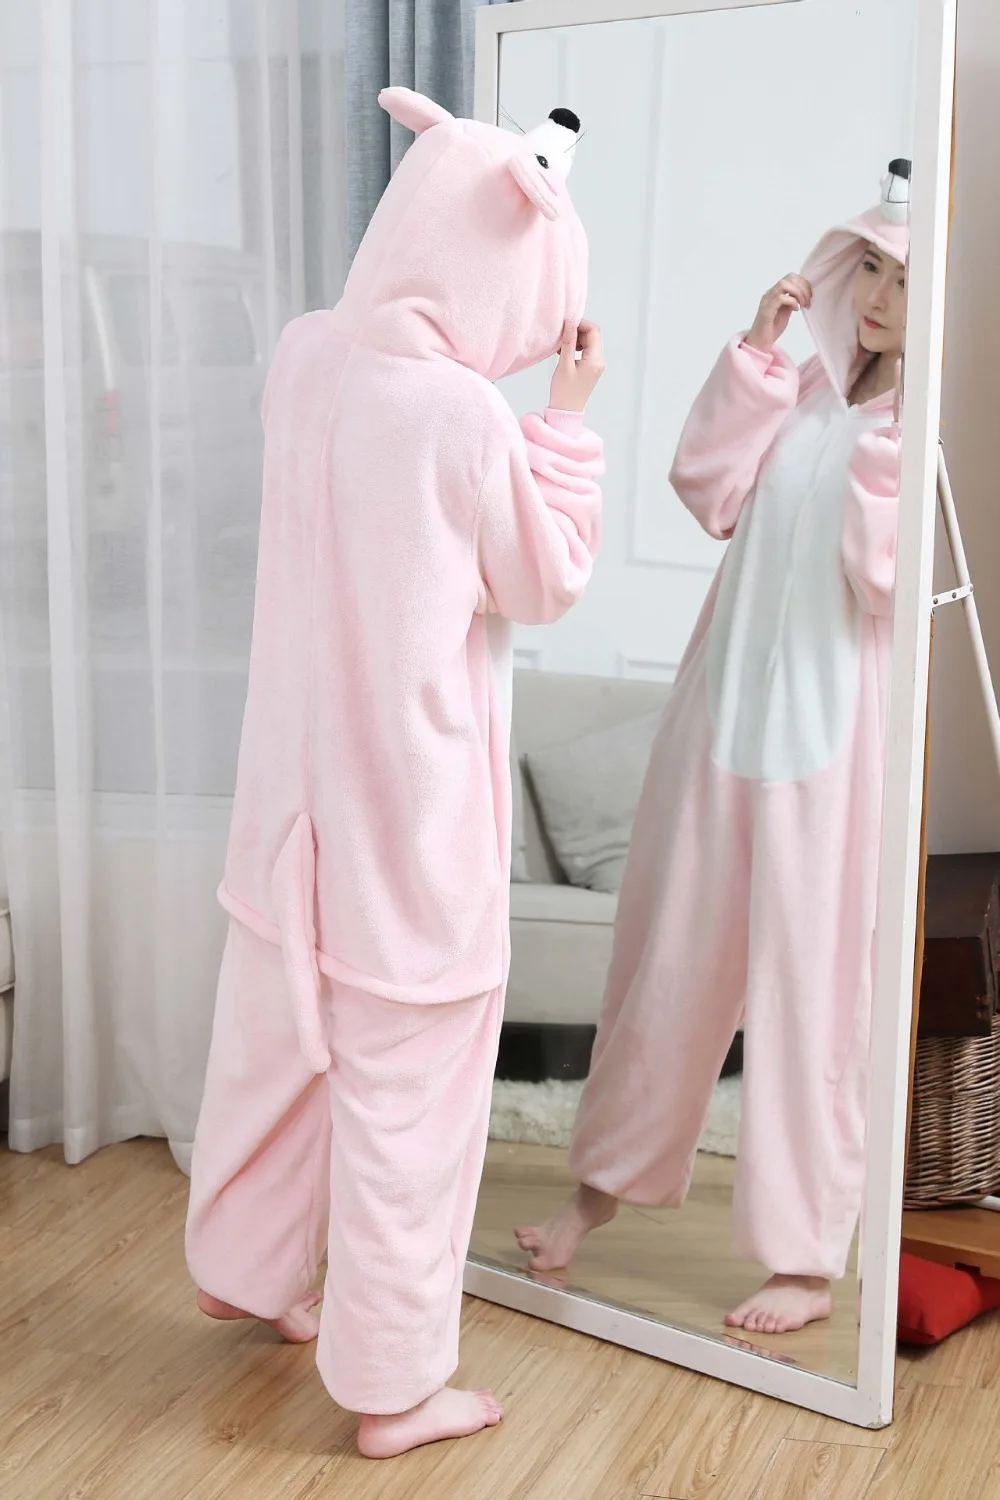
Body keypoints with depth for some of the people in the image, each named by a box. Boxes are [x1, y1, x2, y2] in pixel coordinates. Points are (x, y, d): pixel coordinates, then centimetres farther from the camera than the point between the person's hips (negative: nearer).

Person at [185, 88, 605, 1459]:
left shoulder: (305, 356, -2)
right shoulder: (467, 416, -22)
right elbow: (549, 583, -8)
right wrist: (568, 416, -4)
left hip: (302, 777, 7)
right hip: (414, 797, -7)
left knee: (280, 1034, 23)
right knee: (406, 1081, 7)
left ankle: (244, 1269, 45)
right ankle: (395, 1386, 24)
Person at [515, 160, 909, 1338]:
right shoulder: (810, 385, 7)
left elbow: (891, 579, -17)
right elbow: (710, 495, 1)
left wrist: (893, 437, -22)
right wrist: (756, 354, -4)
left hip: (834, 733, -5)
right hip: (726, 704, 5)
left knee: (811, 986, 4)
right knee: (671, 953, 15)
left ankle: (807, 1254, 21)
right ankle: (611, 1175, 35)